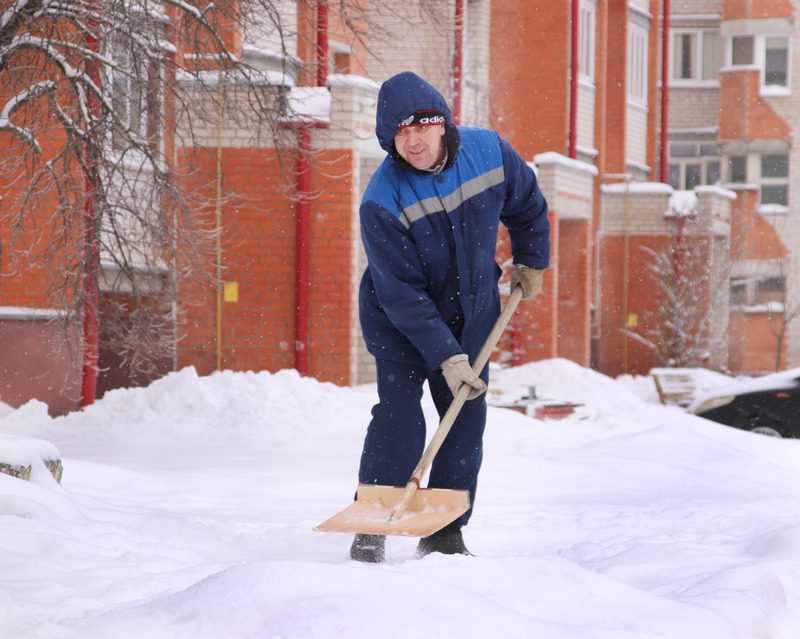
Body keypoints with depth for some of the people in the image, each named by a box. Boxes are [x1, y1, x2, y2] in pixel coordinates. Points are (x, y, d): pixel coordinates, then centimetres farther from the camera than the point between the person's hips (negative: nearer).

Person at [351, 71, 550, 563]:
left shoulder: (489, 151, -18)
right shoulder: (382, 202, -30)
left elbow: (527, 207, 6)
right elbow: (403, 293, -27)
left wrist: (532, 262, 14)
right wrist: (446, 356, -29)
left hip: (471, 311, 4)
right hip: (398, 320, -4)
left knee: (468, 419, 2)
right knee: (399, 416, -17)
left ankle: (445, 534, 11)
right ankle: (371, 532, -8)